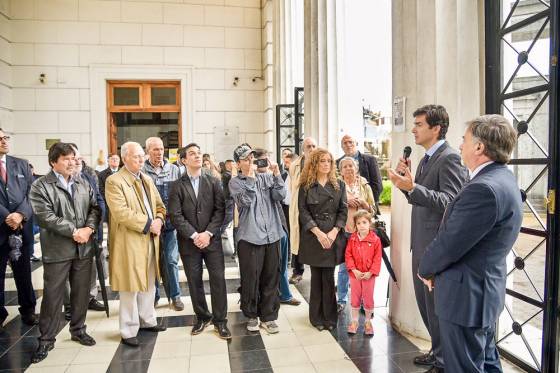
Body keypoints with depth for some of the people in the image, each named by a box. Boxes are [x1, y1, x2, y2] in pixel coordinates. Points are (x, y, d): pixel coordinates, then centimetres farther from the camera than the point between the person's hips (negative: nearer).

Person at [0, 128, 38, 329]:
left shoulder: (21, 164, 8)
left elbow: (31, 192, 3)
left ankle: (28, 310, 24)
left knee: (23, 271, 11)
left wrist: (21, 215, -12)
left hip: (22, 227, 2)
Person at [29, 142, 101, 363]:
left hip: (84, 248, 4)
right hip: (57, 250, -4)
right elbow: (46, 217, -15)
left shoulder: (83, 184, 10)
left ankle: (78, 330, 31)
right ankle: (46, 339, 21)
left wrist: (88, 229, -13)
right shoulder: (40, 186, -6)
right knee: (52, 296, 5)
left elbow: (95, 208, 5)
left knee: (81, 293, 14)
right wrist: (74, 231, -17)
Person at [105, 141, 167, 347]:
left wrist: (159, 220, -6)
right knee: (130, 288, 2)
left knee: (149, 285, 17)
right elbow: (121, 213, -21)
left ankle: (147, 321, 33)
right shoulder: (114, 181, -11)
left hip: (150, 241, 8)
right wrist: (148, 224, -19)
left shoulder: (147, 180, 15)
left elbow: (159, 205, 15)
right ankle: (128, 331, 16)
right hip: (129, 243, -7)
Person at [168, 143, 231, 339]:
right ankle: (202, 317, 26)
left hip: (212, 239, 0)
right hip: (189, 242, 0)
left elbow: (220, 210, -2)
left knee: (218, 279, -1)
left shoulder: (213, 182, 5)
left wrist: (208, 233, -12)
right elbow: (175, 215, -6)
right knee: (194, 281, 9)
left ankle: (220, 321, 12)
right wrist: (194, 235, -14)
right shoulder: (177, 186, 1)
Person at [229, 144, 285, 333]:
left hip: (272, 235, 3)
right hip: (249, 236, -3)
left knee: (271, 278, 10)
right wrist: (251, 176, -12)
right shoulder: (235, 182, 2)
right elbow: (245, 201, -14)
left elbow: (280, 196, -3)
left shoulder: (267, 178, 10)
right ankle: (251, 315, 26)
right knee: (250, 279, 5)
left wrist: (276, 173, -10)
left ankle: (268, 316, 24)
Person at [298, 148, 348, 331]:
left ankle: (330, 317, 17)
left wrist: (334, 231, -10)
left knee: (328, 278, 3)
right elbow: (303, 211, -3)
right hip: (313, 236, -1)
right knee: (316, 277, 6)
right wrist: (318, 233, -13)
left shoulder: (339, 185, 7)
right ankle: (317, 317, 19)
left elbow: (343, 210, 3)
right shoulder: (306, 186, 2)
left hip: (333, 236, 1)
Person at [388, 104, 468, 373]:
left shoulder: (449, 158, -15)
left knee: (437, 305, 4)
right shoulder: (426, 159, 14)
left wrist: (412, 187, -36)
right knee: (425, 301, 20)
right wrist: (407, 178, 1)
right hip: (421, 242, 10)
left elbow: (450, 201, -26)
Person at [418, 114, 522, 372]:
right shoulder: (501, 179, 6)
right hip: (485, 292, 10)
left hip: (466, 297, -10)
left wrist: (425, 269, -6)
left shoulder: (484, 189, -27)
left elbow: (449, 243, -24)